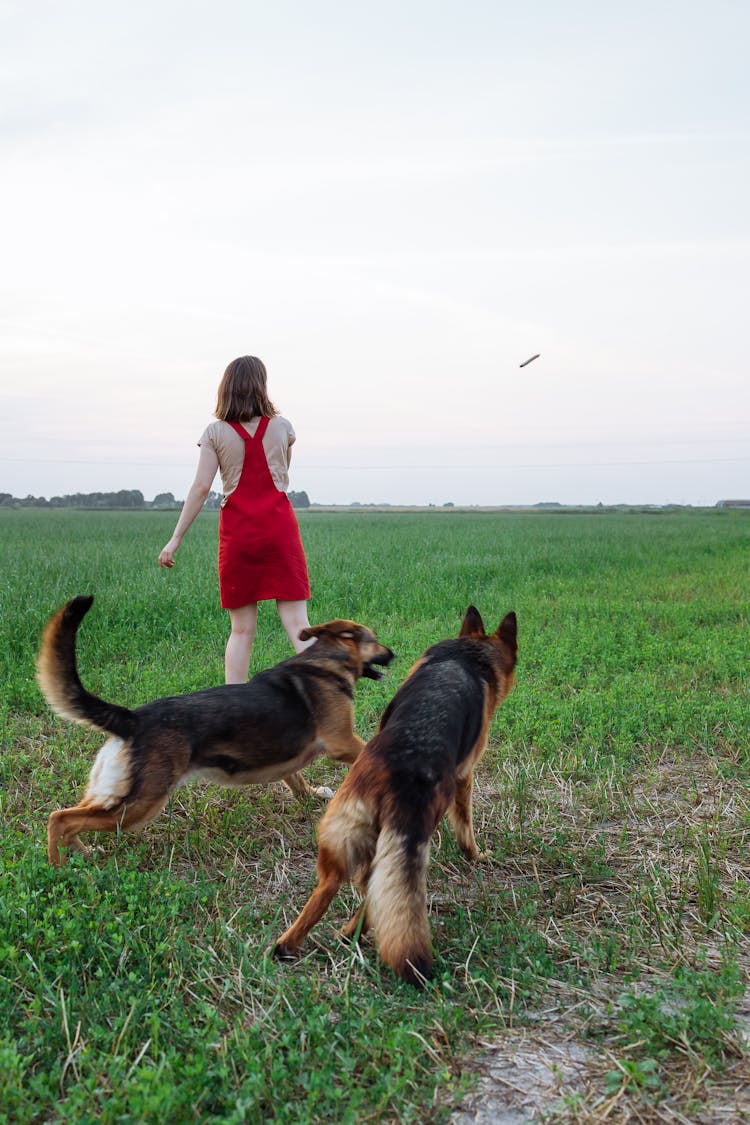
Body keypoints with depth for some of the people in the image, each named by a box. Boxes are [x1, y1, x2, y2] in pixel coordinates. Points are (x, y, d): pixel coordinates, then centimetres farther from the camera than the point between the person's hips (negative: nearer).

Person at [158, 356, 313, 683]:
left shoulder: (215, 432, -1)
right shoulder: (281, 426, 5)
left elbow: (201, 487, -8)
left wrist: (176, 539, -4)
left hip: (237, 532, 0)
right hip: (279, 525, 0)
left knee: (242, 629, 7)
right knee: (297, 623, -3)